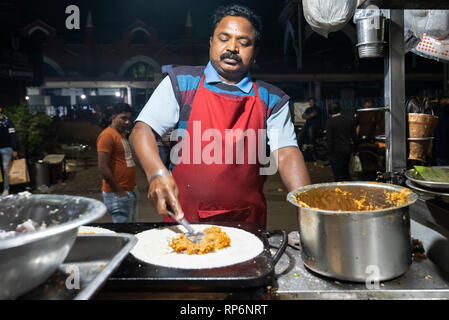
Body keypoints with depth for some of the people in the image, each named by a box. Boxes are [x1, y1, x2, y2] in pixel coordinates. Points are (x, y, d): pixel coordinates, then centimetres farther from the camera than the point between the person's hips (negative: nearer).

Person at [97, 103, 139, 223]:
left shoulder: (123, 135, 15)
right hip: (117, 195, -9)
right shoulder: (107, 135, -13)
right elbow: (103, 167, -20)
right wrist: (119, 191, -17)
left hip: (131, 190, 9)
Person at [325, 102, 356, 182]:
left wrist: (329, 152, -7)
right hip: (348, 149, 6)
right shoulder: (350, 119, 2)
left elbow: (329, 139, -15)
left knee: (338, 176, 2)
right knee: (346, 172, 23)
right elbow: (354, 136, 7)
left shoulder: (329, 122, -14)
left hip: (336, 151, -6)